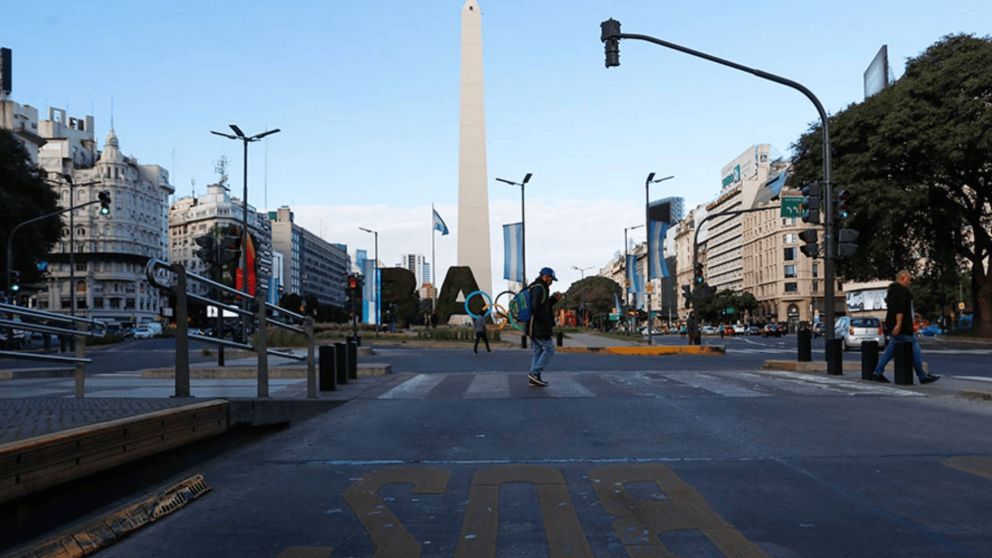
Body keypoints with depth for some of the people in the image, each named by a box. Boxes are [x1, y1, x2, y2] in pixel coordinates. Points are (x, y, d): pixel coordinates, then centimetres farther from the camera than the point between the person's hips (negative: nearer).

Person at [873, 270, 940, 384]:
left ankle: (878, 373, 6)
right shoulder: (901, 290, -13)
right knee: (915, 350, -4)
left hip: (893, 326, 11)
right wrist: (898, 324, -29)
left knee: (890, 349, 10)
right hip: (901, 327, -11)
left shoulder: (893, 289, 20)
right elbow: (899, 309, -23)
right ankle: (922, 377, 0)